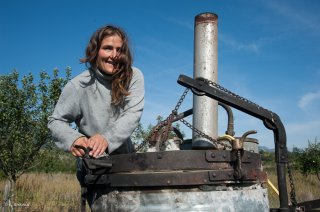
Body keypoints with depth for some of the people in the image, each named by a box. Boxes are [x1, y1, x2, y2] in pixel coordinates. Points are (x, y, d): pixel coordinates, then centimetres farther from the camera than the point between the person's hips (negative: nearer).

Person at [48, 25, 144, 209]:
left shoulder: (133, 77, -9)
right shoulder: (78, 85, -13)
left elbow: (133, 114, -20)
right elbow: (56, 121, -7)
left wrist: (107, 138, -36)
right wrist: (73, 138, -28)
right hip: (93, 163, -2)